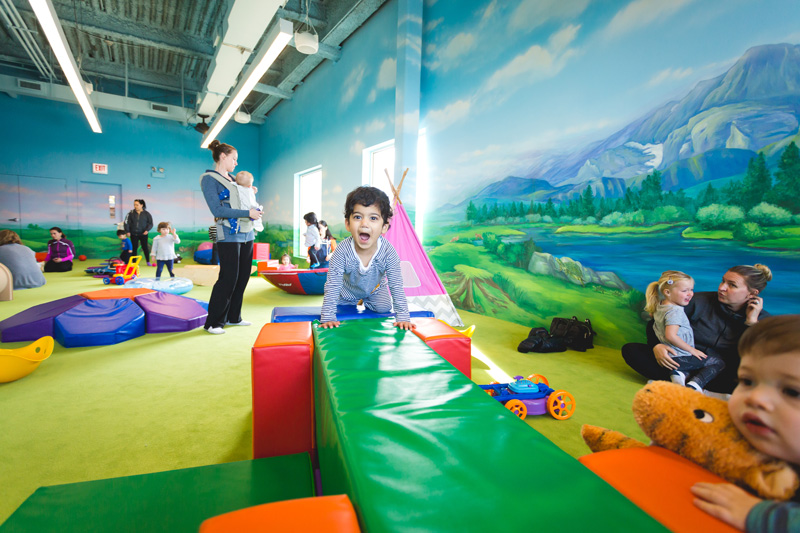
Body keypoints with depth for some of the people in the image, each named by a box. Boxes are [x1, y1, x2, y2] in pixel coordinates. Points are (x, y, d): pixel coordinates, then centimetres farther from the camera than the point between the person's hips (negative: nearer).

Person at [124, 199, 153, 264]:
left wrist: (147, 230, -13)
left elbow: (150, 223, 2)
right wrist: (127, 231, -5)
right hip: (134, 234, 1)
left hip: (143, 234, -1)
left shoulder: (146, 213, -2)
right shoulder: (131, 213, -1)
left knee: (145, 247, 4)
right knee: (134, 248, 6)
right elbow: (126, 222, 1)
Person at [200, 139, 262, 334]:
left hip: (246, 234, 8)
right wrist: (248, 213, -16)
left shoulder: (232, 179, 19)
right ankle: (213, 323, 7)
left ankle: (233, 317, 21)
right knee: (228, 278, -7)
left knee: (243, 277, 8)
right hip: (229, 235, -8)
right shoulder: (209, 179, -4)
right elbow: (217, 210, -14)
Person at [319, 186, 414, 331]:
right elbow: (332, 285, -31)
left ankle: (366, 301, 30)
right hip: (348, 289, 0)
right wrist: (328, 317, -32)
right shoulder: (342, 251, -39)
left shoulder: (388, 251, -37)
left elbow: (396, 286, -29)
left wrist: (403, 317, -31)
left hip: (375, 289, 1)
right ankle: (354, 301, 36)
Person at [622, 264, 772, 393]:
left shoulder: (761, 319, -1)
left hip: (717, 375, 0)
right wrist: (656, 346, -22)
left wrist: (751, 323, -16)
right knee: (630, 349, -22)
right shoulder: (700, 301, -6)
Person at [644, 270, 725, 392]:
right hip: (680, 357, -8)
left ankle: (678, 372, 1)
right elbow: (670, 335, -29)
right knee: (719, 363, 7)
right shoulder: (675, 311, -22)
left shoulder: (659, 306, 7)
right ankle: (695, 384, -11)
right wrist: (691, 349, -18)